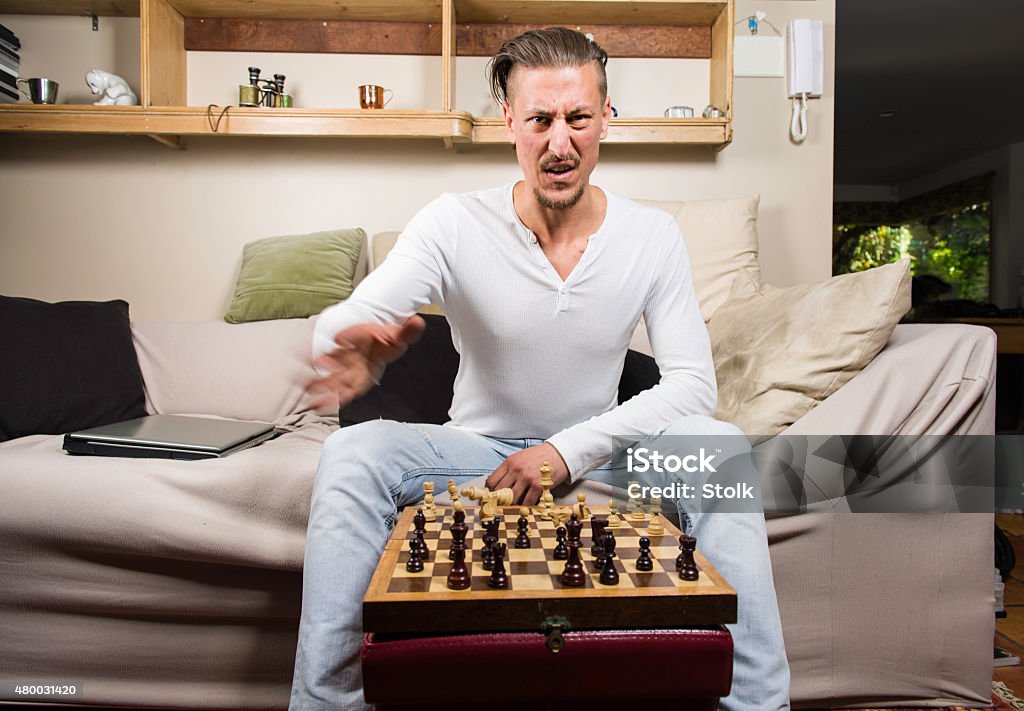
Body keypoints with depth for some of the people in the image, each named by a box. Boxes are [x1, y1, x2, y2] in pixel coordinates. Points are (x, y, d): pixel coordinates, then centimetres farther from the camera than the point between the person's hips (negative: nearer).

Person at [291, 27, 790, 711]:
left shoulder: (653, 235, -8)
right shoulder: (454, 224, -13)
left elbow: (693, 383, -12)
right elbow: (342, 321, -23)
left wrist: (572, 447, -23)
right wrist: (352, 346, -50)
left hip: (597, 452, 1)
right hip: (479, 448, 0)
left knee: (715, 442, -26)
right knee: (354, 451, -26)